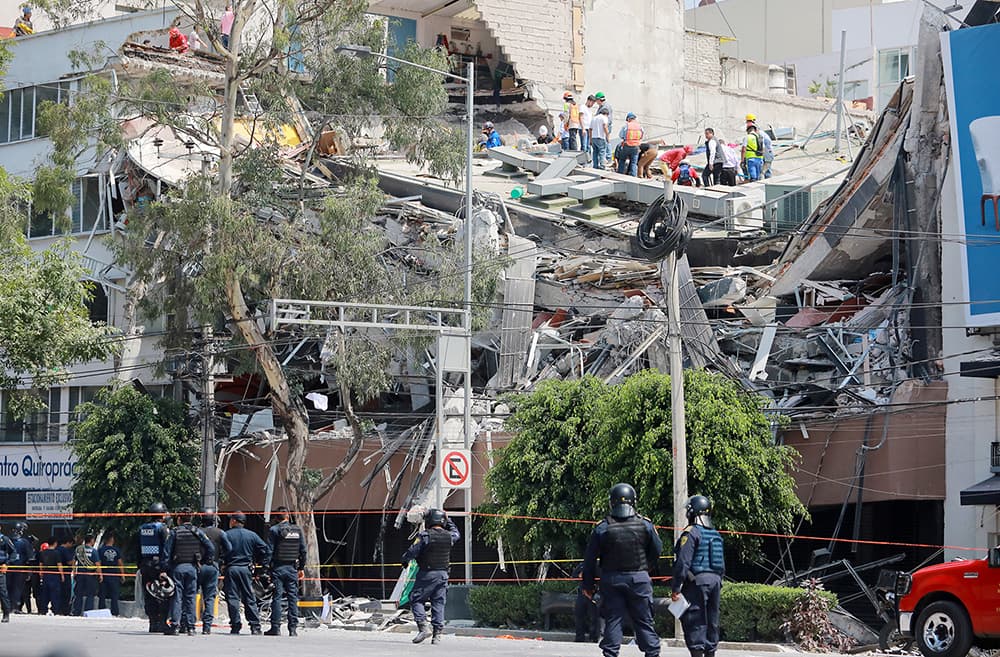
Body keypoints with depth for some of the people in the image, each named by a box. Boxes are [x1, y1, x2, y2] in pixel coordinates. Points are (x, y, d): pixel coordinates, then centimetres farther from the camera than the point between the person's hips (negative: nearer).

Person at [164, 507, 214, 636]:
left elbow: (167, 551, -5)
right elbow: (211, 548, -1)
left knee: (177, 596, 0)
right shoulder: (197, 532, 3)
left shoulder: (174, 532, -2)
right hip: (192, 567, 2)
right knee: (191, 597, 6)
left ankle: (175, 625, -6)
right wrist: (204, 562, 10)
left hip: (177, 567, -2)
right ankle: (190, 626, 4)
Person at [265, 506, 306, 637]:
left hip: (278, 567, -3)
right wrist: (301, 568, 16)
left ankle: (276, 627, -4)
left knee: (276, 598, -1)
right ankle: (293, 628, 2)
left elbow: (269, 551, -9)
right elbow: (303, 551, 9)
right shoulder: (298, 530, 7)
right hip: (292, 568, 3)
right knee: (293, 598, 5)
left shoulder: (274, 530, -5)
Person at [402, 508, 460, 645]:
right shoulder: (449, 536, 2)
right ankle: (437, 634, 4)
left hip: (427, 574, -5)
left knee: (416, 600, 5)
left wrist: (405, 561, 8)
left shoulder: (424, 536, -13)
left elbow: (412, 552, -12)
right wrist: (449, 522, 38)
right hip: (443, 574, 5)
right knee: (439, 604, 8)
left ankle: (423, 628, -9)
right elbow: (457, 534, 27)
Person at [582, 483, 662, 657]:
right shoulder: (645, 525, -4)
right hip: (639, 578, 0)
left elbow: (590, 559, -2)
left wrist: (588, 584, 8)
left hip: (611, 580, 0)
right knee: (644, 621, 7)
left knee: (612, 622, 5)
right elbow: (657, 551, 7)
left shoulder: (602, 528, -6)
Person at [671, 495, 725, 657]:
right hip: (715, 581, 8)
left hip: (696, 582, -8)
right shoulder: (716, 534, 15)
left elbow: (683, 563, -16)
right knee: (711, 621, 12)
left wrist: (675, 588, -14)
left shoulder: (691, 533, -10)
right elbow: (722, 565, 20)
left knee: (694, 622, -7)